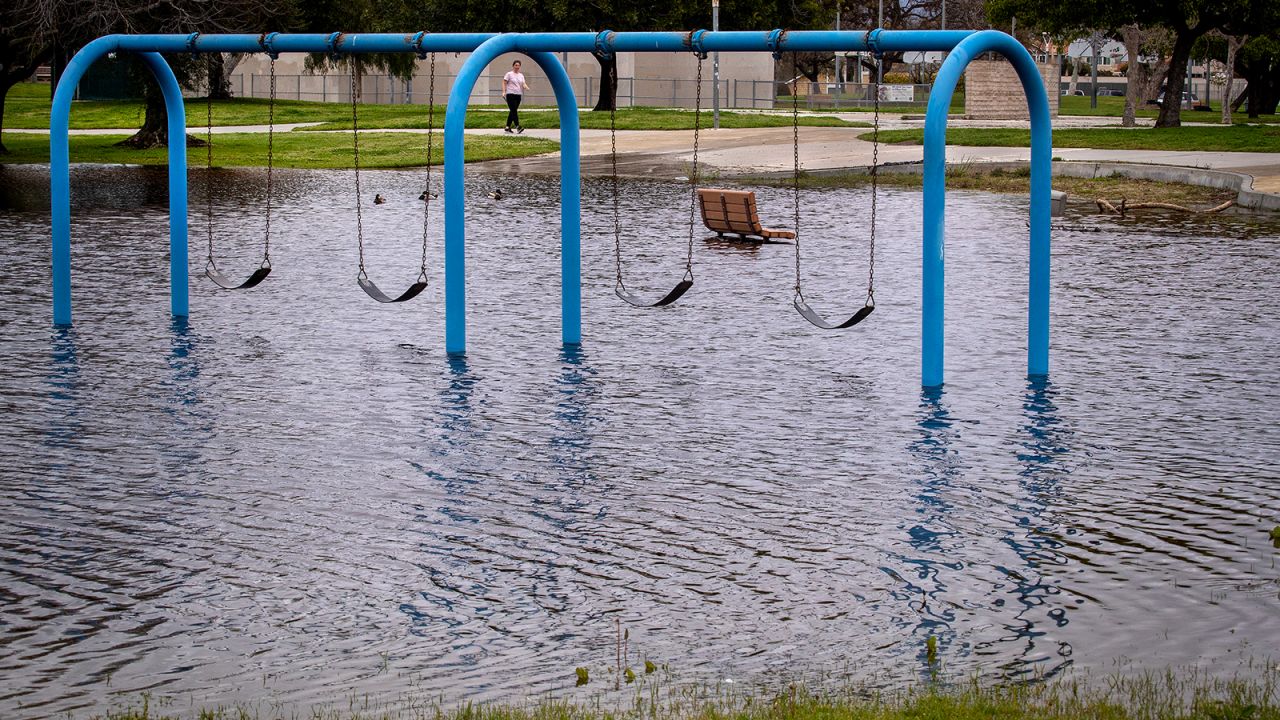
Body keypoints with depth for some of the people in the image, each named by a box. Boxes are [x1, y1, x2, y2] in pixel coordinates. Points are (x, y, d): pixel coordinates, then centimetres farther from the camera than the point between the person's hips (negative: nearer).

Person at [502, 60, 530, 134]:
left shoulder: (521, 75, 16)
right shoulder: (509, 74, 0)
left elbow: (523, 84, 8)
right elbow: (504, 83, -2)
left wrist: (526, 87, -15)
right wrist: (504, 91, -16)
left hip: (518, 95, 6)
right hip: (510, 94, -6)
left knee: (513, 111, 8)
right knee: (514, 111, -13)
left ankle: (507, 127, 15)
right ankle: (517, 127, -20)